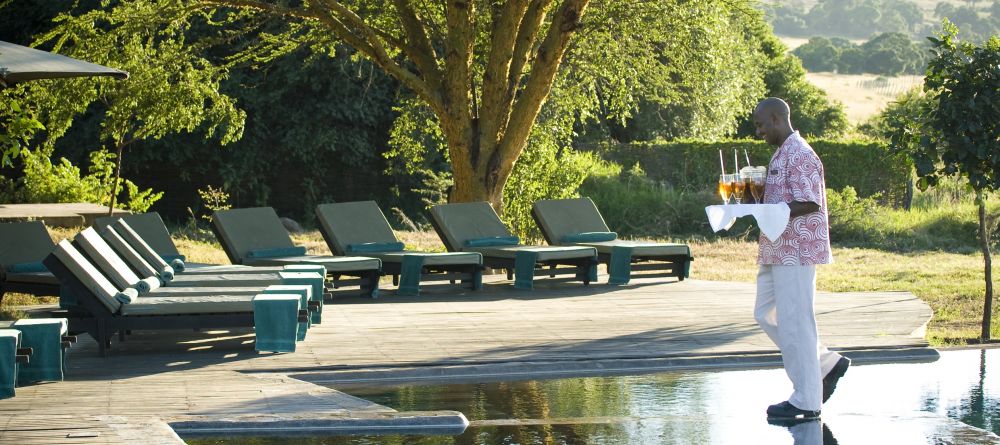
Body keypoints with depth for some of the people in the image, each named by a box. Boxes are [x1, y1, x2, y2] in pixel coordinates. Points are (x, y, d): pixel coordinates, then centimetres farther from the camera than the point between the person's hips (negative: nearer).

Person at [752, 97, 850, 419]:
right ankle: (827, 363, 22)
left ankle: (806, 401, 0)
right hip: (778, 251, 11)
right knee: (766, 314, 15)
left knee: (794, 321, -6)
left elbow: (809, 203, -22)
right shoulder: (781, 154, 18)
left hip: (796, 251, -11)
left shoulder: (800, 156, -15)